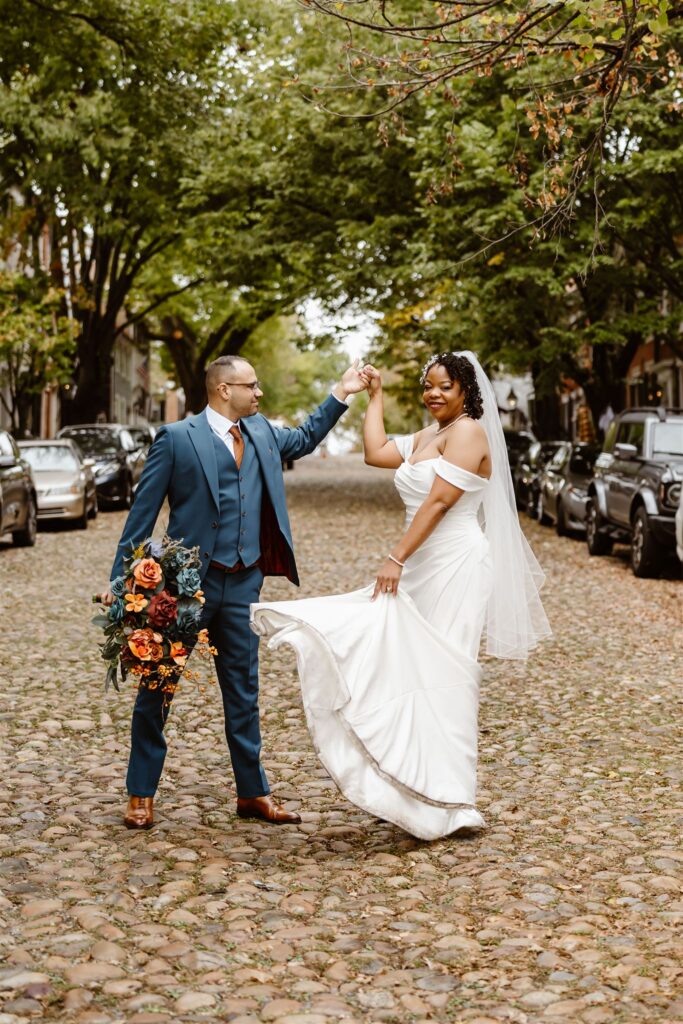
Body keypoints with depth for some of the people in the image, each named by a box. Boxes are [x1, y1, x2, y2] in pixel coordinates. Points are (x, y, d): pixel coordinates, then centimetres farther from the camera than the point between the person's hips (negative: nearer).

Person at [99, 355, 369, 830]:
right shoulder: (177, 438, -8)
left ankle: (253, 792, 23)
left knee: (244, 691, 12)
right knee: (158, 688, 5)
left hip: (244, 583, 5)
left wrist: (341, 394, 24)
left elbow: (304, 439, 31)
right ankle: (142, 794, 17)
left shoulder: (262, 432, 10)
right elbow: (143, 511, -7)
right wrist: (121, 580, -9)